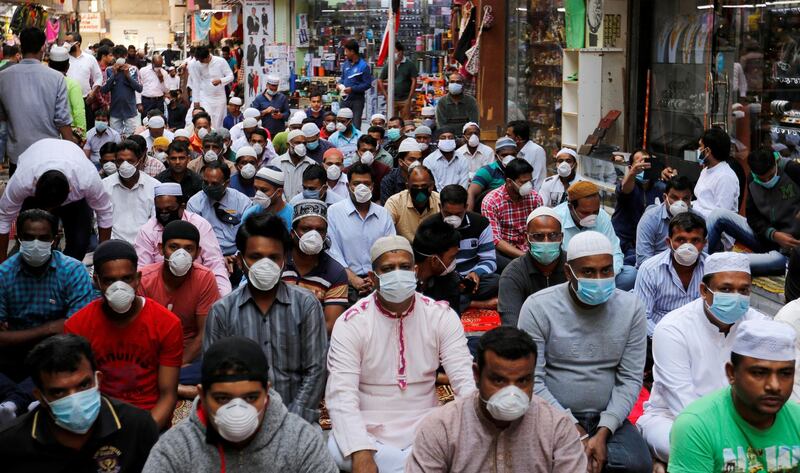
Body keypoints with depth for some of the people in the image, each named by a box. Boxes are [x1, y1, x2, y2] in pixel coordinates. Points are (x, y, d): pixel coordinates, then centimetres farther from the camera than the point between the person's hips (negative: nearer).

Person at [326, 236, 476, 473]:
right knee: (336, 451, -34)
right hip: (369, 432, 0)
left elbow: (466, 380, -7)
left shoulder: (441, 315, -1)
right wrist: (361, 454, -33)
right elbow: (341, 395, -17)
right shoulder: (351, 322, -8)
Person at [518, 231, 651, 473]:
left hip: (607, 417, 2)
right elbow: (532, 380, -12)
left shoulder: (631, 307, -1)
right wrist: (574, 431, -17)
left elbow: (630, 379, -2)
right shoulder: (538, 307, -10)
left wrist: (603, 432, -15)